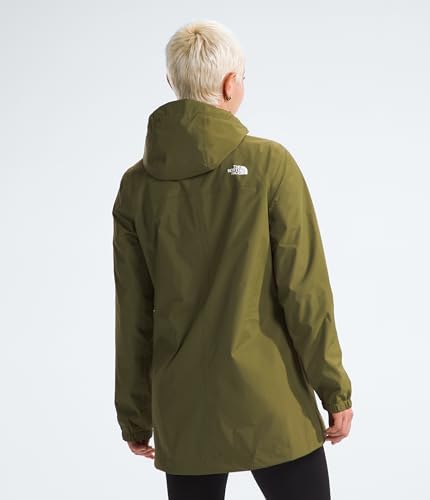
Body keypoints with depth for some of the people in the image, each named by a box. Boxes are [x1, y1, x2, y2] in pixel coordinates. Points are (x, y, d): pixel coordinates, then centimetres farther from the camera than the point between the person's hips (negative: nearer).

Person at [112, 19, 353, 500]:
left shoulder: (136, 184, 1)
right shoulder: (269, 163, -9)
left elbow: (132, 315, 3)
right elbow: (304, 291, -10)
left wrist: (135, 416, 12)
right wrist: (335, 390, -1)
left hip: (183, 414, 4)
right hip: (270, 406, -3)